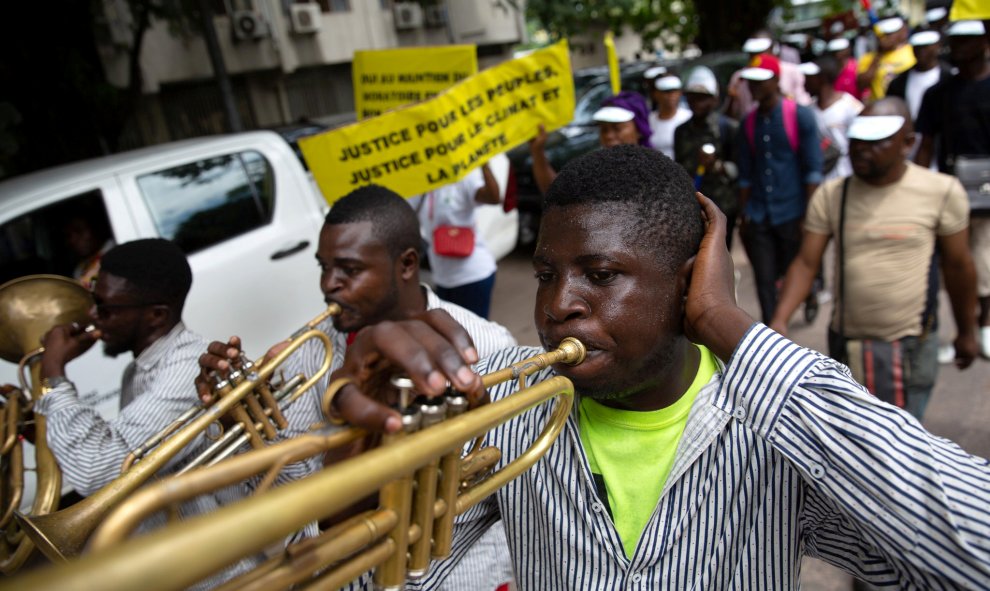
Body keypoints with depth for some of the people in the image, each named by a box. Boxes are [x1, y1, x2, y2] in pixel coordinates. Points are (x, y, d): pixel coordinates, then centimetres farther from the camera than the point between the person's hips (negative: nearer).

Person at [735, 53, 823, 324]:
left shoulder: (800, 116, -5)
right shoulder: (748, 123, 7)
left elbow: (813, 169, -7)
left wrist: (808, 216, -12)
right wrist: (743, 217, 8)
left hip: (791, 215, -3)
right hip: (758, 217, 3)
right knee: (764, 281, 3)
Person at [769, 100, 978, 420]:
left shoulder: (941, 191, -9)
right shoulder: (830, 195, -4)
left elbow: (957, 266, 1)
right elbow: (806, 263, -8)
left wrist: (967, 332, 11)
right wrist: (779, 320, -22)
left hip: (912, 346, -2)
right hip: (846, 343, 2)